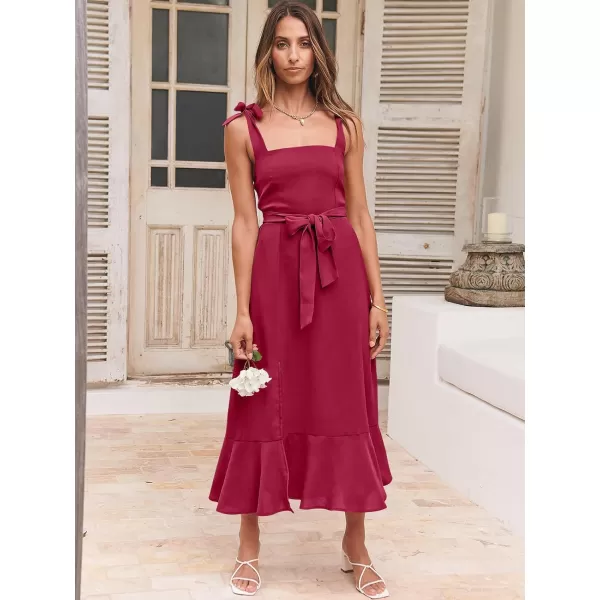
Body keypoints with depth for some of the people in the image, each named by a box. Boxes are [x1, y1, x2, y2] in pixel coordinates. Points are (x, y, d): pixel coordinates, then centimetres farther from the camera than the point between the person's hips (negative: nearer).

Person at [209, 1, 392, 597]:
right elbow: (244, 221, -1)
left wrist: (377, 297, 2)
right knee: (265, 409, 5)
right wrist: (242, 311, -6)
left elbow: (359, 213, 7)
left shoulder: (344, 122, 8)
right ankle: (249, 549, 20)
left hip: (340, 271, 2)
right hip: (274, 270, -1)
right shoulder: (244, 128, 2)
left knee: (348, 407, 6)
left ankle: (356, 547, 21)